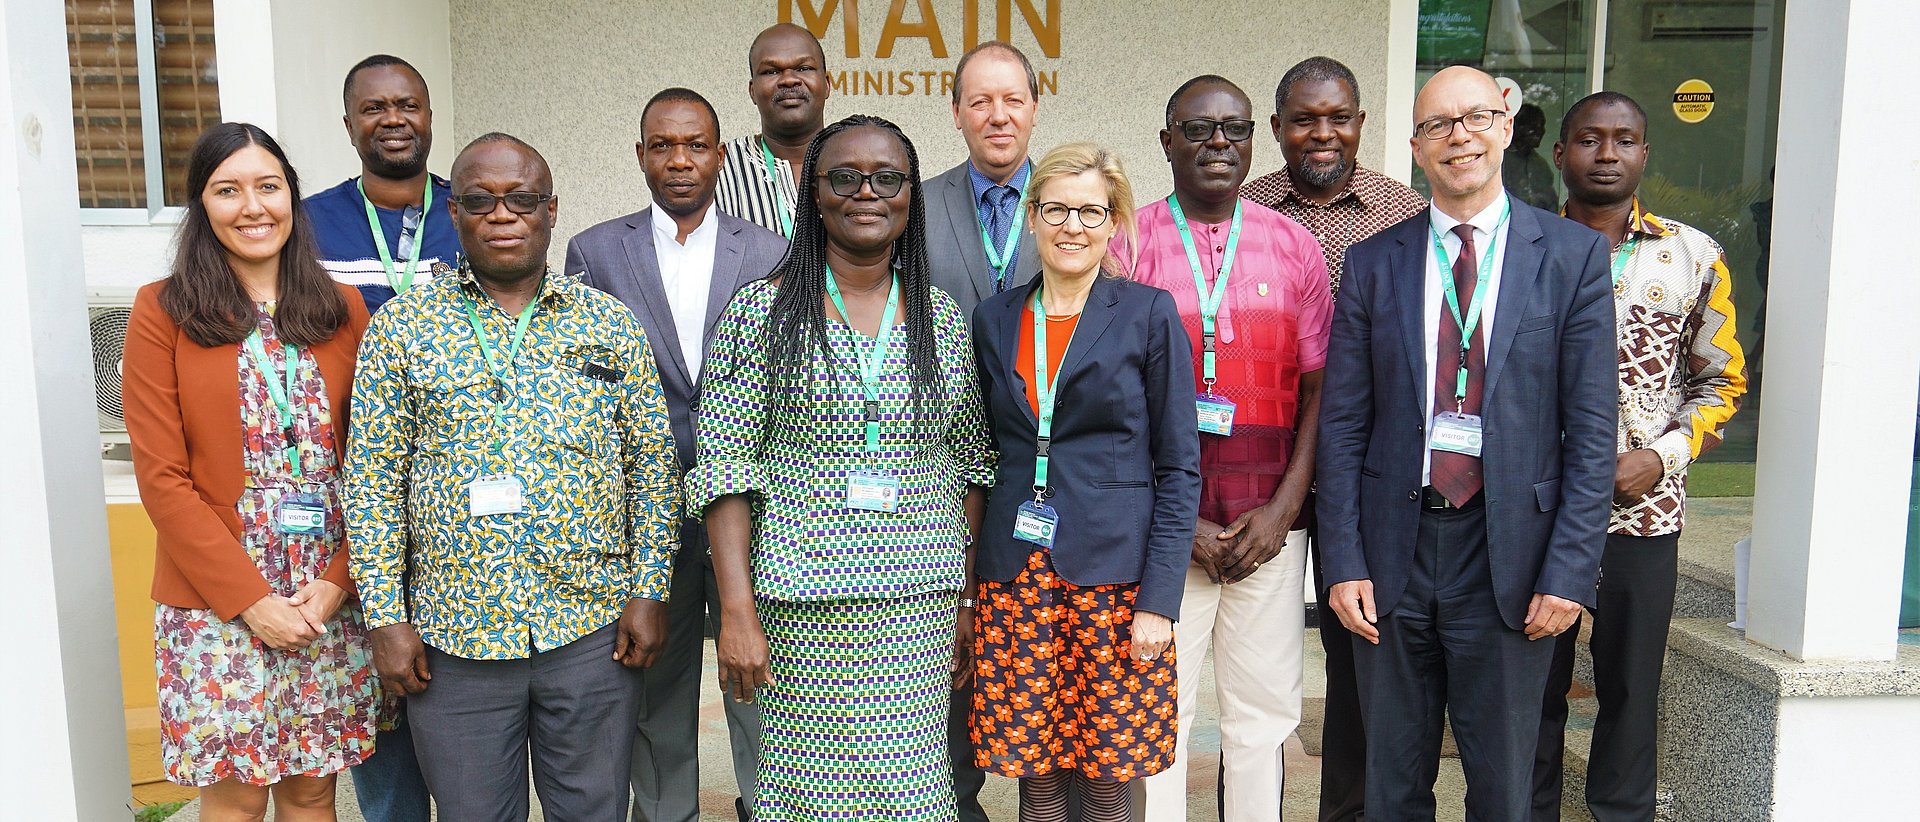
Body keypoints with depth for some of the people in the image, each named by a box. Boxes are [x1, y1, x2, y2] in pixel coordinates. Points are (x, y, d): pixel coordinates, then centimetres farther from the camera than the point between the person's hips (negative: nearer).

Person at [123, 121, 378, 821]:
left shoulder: (342, 309, 6)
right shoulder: (163, 312, -1)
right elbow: (161, 478, -6)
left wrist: (338, 580, -7)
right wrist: (250, 597, -11)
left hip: (333, 597, 2)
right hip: (216, 600, -2)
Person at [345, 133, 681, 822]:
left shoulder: (610, 323, 3)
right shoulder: (400, 328, 2)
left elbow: (652, 467, 4)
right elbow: (373, 481, 1)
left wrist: (650, 591, -2)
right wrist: (385, 617, -4)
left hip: (594, 629, 1)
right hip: (453, 635, 0)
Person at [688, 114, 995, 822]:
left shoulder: (944, 319, 8)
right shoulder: (760, 312, -1)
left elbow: (970, 464, 11)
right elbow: (725, 468, -5)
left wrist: (970, 599, 7)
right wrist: (737, 611, -10)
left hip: (920, 605, 3)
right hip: (800, 605, -2)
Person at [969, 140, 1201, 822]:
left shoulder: (1149, 314, -2)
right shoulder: (995, 319, 8)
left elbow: (1179, 468, -3)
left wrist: (1158, 599, -9)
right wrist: (970, 582, 8)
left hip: (1115, 575, -2)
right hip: (1014, 578, 3)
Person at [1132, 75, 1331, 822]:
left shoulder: (1293, 247, 8)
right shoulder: (1128, 243, 0)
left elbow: (1320, 389, 7)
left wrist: (1282, 510, -4)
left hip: (1268, 525, 2)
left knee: (1263, 713, 9)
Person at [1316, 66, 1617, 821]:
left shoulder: (1573, 255, 0)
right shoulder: (1373, 263, 5)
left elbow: (1591, 428, -3)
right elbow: (1343, 424, 3)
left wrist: (1569, 571, -9)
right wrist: (1343, 562, -4)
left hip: (1508, 551, -1)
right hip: (1394, 549, 2)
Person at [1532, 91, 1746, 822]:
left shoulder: (1695, 257, 4)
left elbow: (1720, 379, 8)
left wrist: (1663, 457, -7)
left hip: (1643, 511, 0)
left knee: (1631, 689, 10)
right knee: (1533, 687, 8)